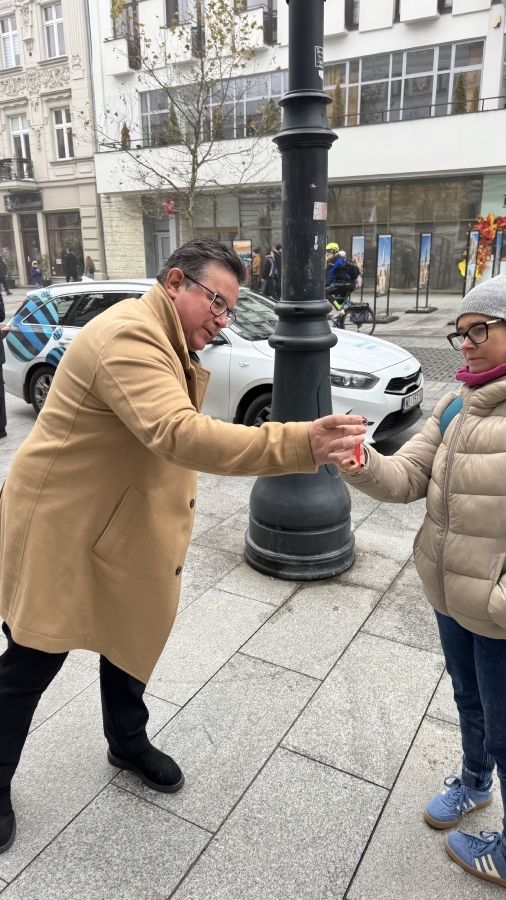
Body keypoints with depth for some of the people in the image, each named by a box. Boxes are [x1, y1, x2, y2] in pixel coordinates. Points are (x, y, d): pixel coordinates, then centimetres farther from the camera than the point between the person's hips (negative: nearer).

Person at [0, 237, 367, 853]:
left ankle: (128, 743, 46)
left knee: (132, 635, 21)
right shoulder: (128, 337, -26)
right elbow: (179, 435, -41)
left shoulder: (164, 343, 10)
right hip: (60, 530, -9)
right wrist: (299, 444, -46)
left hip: (122, 530, 9)